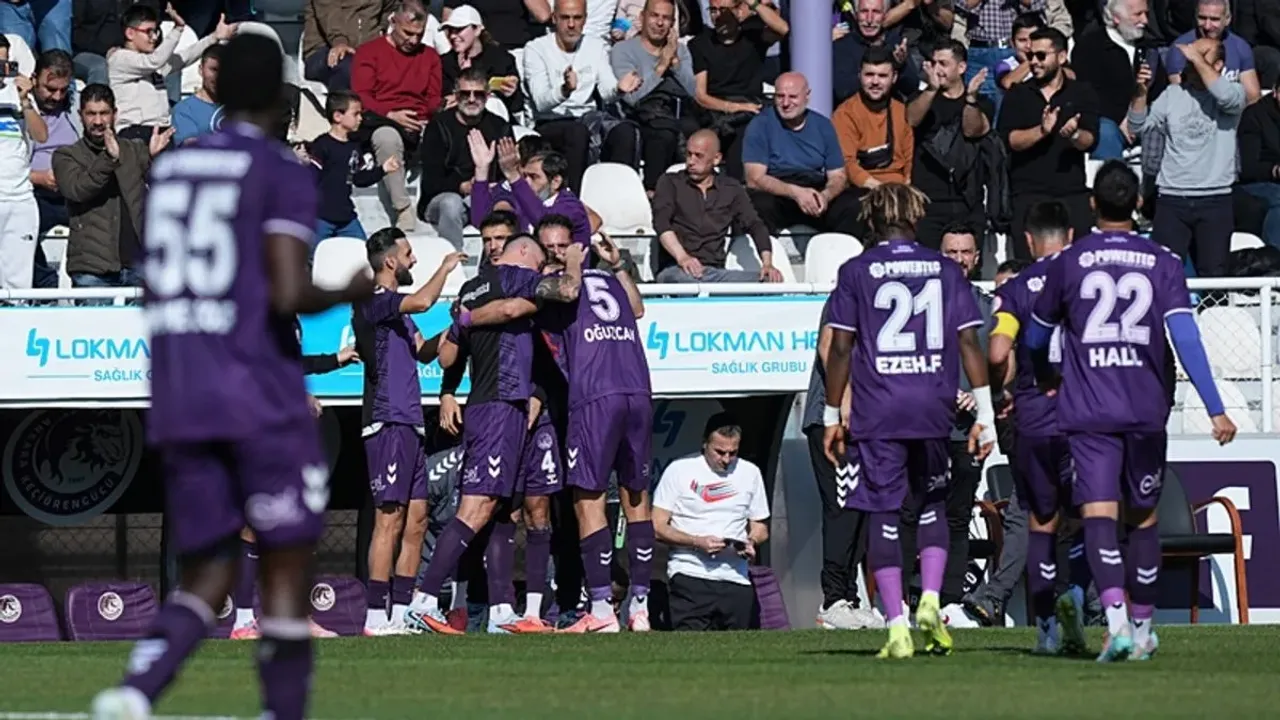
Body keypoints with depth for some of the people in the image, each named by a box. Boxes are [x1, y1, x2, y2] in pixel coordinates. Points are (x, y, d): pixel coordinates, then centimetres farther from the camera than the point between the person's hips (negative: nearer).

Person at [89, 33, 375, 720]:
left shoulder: (167, 168, 12)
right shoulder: (282, 174, -7)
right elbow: (289, 295, -17)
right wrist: (346, 293, 3)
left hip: (177, 404, 5)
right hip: (262, 399, -5)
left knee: (205, 578, 8)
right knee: (287, 573, 5)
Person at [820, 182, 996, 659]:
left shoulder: (856, 271, 3)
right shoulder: (945, 270, 7)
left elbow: (840, 348, 0)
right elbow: (969, 341, 3)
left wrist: (832, 415, 7)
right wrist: (984, 414, 6)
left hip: (876, 412, -2)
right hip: (933, 409, 2)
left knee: (883, 515, 1)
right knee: (932, 505, 18)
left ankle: (897, 626, -5)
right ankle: (930, 600, 0)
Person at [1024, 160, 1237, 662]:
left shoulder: (1068, 263, 2)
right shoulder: (1162, 263, 1)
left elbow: (1036, 339, 15)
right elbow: (1186, 339, -8)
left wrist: (1046, 378, 37)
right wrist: (1215, 410, -8)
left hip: (1087, 413, -2)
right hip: (1147, 411, 2)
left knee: (1099, 515, -10)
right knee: (1143, 518, 16)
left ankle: (1116, 619, -30)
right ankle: (1143, 629, 23)